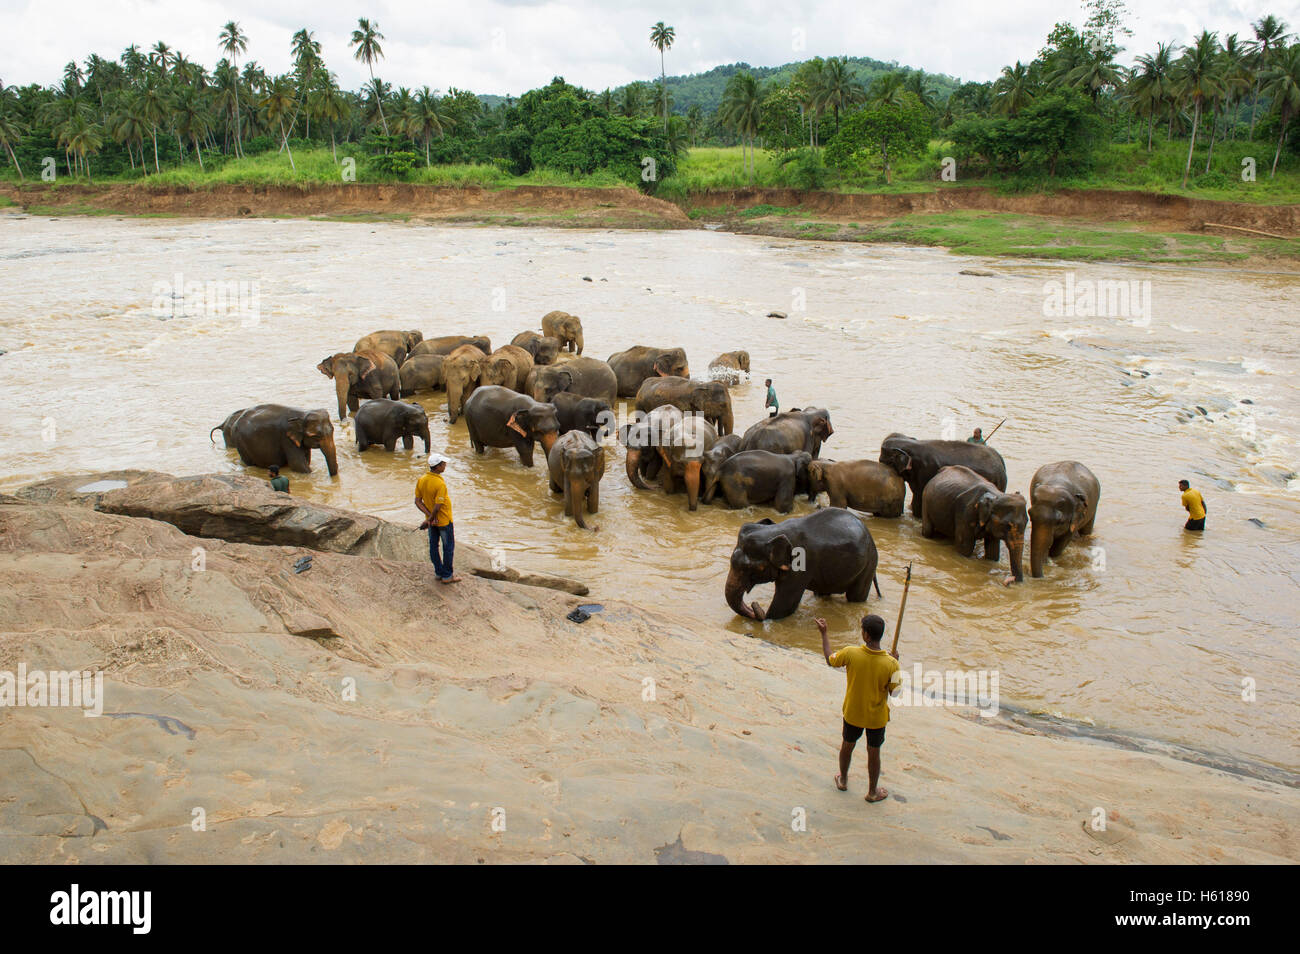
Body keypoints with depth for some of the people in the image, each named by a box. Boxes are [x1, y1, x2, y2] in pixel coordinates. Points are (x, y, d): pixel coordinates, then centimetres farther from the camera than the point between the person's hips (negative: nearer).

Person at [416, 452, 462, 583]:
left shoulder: (421, 480, -6)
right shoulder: (440, 484, -29)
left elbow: (418, 501, -5)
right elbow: (438, 506, -28)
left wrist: (429, 515, -11)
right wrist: (429, 519, -14)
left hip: (432, 520, 7)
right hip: (443, 520, -7)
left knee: (433, 546, 16)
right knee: (448, 547, 7)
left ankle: (439, 572, 28)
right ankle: (447, 576, 15)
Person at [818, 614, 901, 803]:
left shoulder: (851, 653, -25)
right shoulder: (890, 663, -27)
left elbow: (830, 660, -5)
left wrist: (824, 634, 8)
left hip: (853, 713, 1)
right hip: (877, 717, -1)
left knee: (847, 745, 25)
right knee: (873, 752, 19)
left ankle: (843, 780, 48)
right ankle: (872, 792, 37)